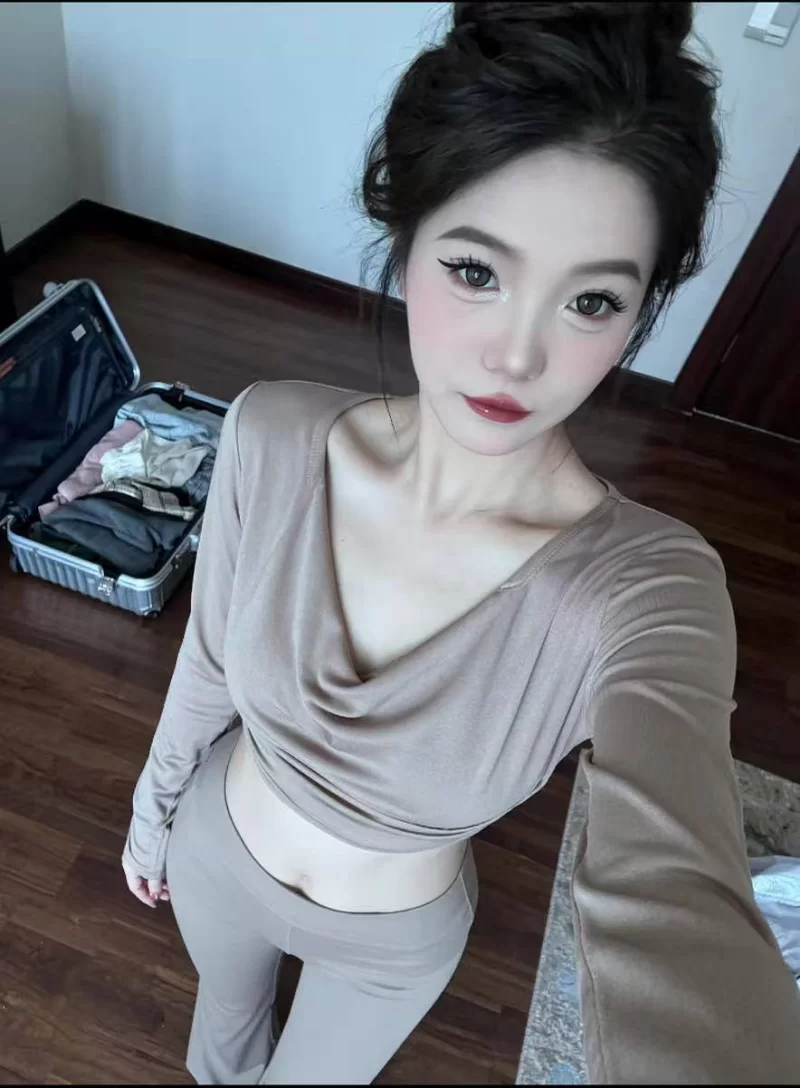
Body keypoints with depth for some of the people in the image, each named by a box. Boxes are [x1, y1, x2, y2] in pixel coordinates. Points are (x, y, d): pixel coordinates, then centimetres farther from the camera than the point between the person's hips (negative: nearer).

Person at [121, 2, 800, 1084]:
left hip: (393, 938, -2)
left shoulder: (644, 589, -35)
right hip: (215, 848, 3)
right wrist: (151, 808, 5)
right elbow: (210, 659, -11)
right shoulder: (272, 435, -28)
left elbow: (675, 909, -50)